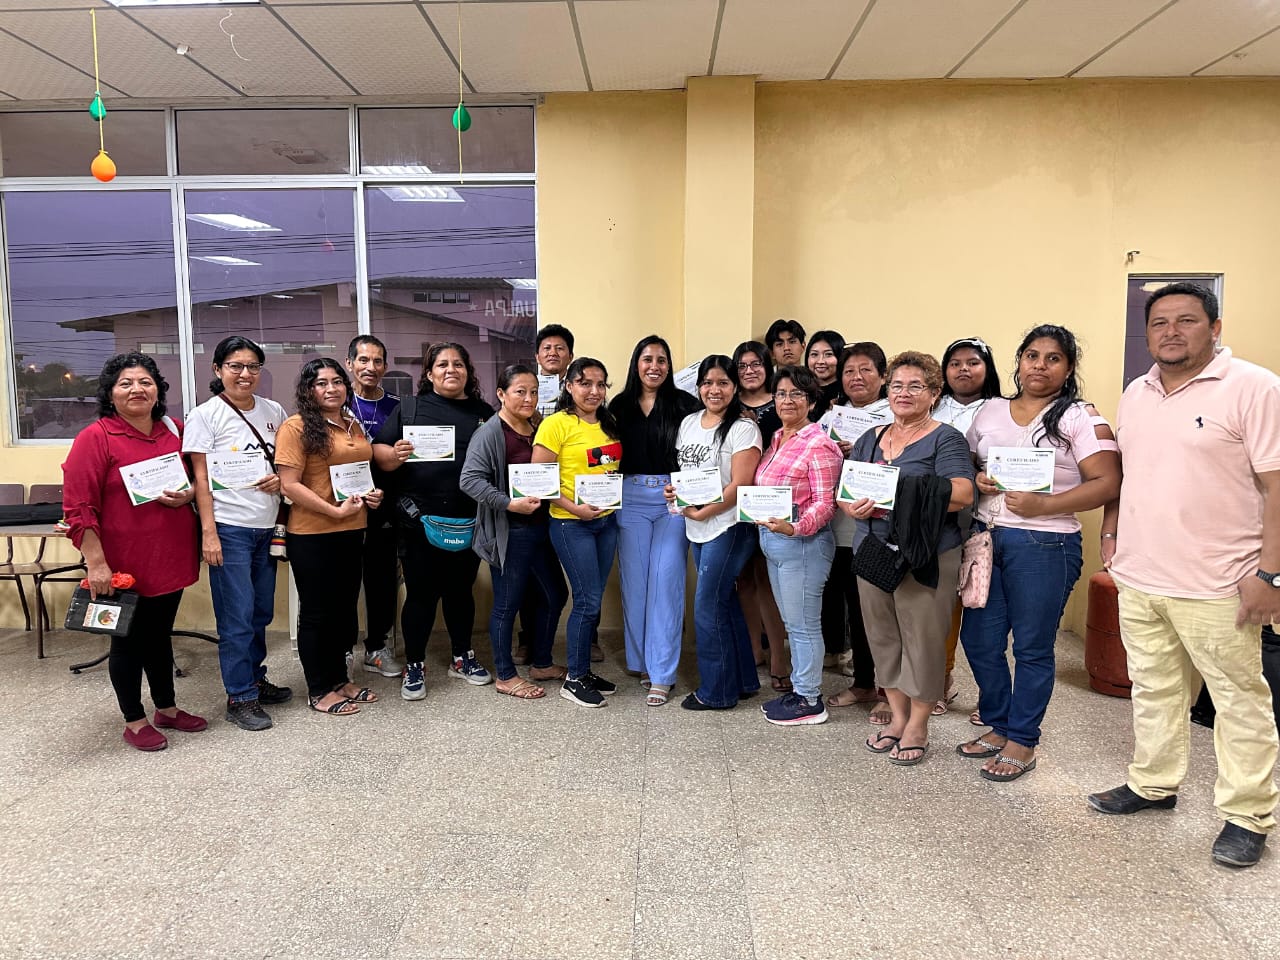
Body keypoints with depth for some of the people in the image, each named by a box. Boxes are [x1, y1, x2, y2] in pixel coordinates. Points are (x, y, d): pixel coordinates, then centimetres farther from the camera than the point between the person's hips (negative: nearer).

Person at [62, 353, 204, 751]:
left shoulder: (175, 431, 5)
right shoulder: (95, 439, -11)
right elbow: (78, 508, -14)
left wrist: (188, 494, -5)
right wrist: (96, 563, -19)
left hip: (170, 558, 5)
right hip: (123, 566, -5)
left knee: (160, 634, 19)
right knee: (129, 640, 9)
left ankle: (167, 709, 34)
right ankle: (135, 721, 24)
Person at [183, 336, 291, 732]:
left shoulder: (273, 411, 9)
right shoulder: (205, 415, -5)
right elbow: (200, 478, -7)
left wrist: (282, 479, -4)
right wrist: (208, 531, -13)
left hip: (267, 526, 5)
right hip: (229, 528, -5)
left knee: (262, 611, 14)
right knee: (237, 616, -1)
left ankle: (255, 679, 30)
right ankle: (240, 697, 10)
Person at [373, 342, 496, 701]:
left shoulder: (484, 412, 12)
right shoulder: (410, 408, 4)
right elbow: (379, 452, 0)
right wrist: (396, 455, -21)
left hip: (469, 522, 3)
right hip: (421, 520, -3)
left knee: (461, 590, 14)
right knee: (421, 593, 3)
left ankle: (462, 657, 30)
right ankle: (414, 667, 17)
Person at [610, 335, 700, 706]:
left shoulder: (684, 404, 1)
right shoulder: (620, 405, 8)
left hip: (674, 498, -2)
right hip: (631, 498, 2)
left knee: (666, 584, -3)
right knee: (634, 582, 7)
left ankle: (662, 674, 3)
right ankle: (641, 661, 23)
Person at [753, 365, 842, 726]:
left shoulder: (818, 444, -13)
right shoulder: (776, 439, 12)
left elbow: (824, 503, -17)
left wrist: (795, 528, -31)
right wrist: (766, 525, 4)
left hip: (802, 543, -8)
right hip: (771, 540, 9)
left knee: (803, 624, 1)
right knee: (792, 623, 17)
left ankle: (810, 701, 12)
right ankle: (798, 688, 29)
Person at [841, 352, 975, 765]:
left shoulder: (945, 439, -3)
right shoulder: (870, 438, 15)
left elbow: (961, 493, -17)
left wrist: (897, 499, -24)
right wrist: (855, 508, -12)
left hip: (924, 557, -5)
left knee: (922, 638, 2)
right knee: (883, 637, 12)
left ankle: (918, 727, 17)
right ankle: (897, 718, 27)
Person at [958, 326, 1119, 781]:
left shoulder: (1079, 419, -4)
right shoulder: (991, 411, 11)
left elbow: (1107, 483, -11)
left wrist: (1044, 505, -20)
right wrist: (975, 480, -5)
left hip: (1043, 544, -5)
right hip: (985, 536, 5)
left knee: (1032, 648, 5)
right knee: (978, 639, 11)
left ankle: (1021, 742, 21)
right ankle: (998, 727, 31)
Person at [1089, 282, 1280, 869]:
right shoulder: (1136, 394, 10)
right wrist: (1111, 532, 12)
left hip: (1215, 586, -6)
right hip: (1137, 578, 6)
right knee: (1153, 688, 18)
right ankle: (1153, 785, 34)